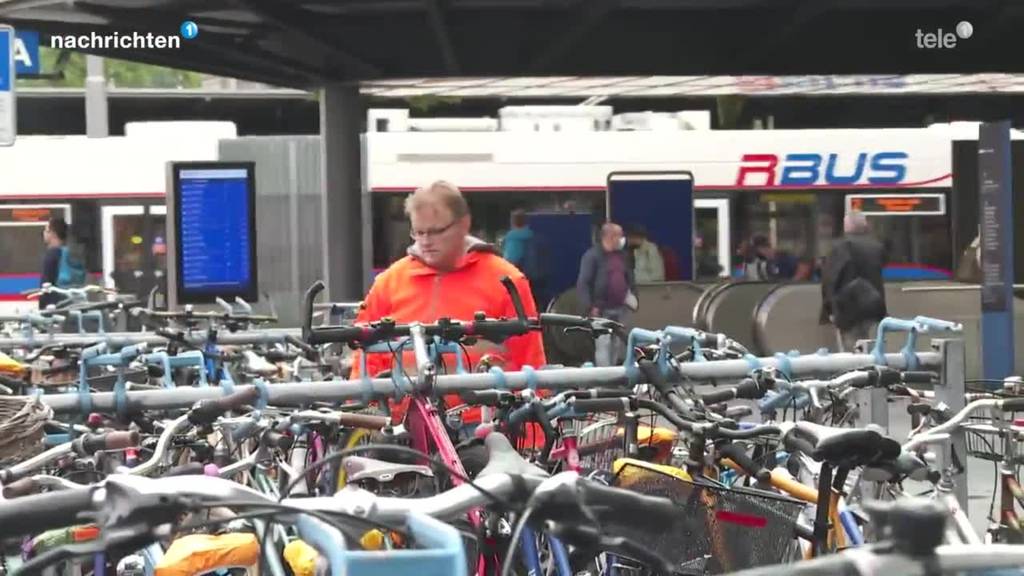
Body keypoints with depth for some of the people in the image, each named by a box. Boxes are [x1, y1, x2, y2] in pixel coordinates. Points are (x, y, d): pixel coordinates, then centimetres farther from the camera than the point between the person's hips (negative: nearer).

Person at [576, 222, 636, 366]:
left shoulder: (622, 255, 13)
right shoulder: (592, 256, -9)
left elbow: (630, 278, 24)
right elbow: (583, 283, -12)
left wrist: (633, 295, 9)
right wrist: (589, 306, -18)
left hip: (620, 308, 7)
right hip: (601, 310, -7)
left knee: (618, 344, 13)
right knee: (604, 344, -12)